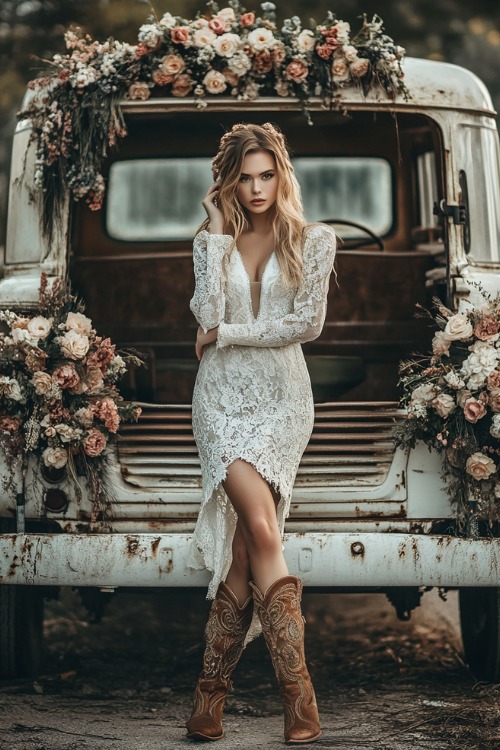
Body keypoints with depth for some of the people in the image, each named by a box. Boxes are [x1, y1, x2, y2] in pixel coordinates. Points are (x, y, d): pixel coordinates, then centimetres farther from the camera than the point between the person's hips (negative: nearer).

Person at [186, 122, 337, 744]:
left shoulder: (313, 241, 6)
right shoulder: (211, 240, 11)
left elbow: (307, 323, -4)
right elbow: (208, 313, -6)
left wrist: (226, 334, -3)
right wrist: (218, 233, -6)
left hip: (282, 395, 0)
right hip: (222, 393, 0)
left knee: (244, 543, -11)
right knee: (262, 531, -17)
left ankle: (211, 692, -7)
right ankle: (298, 695, -16)